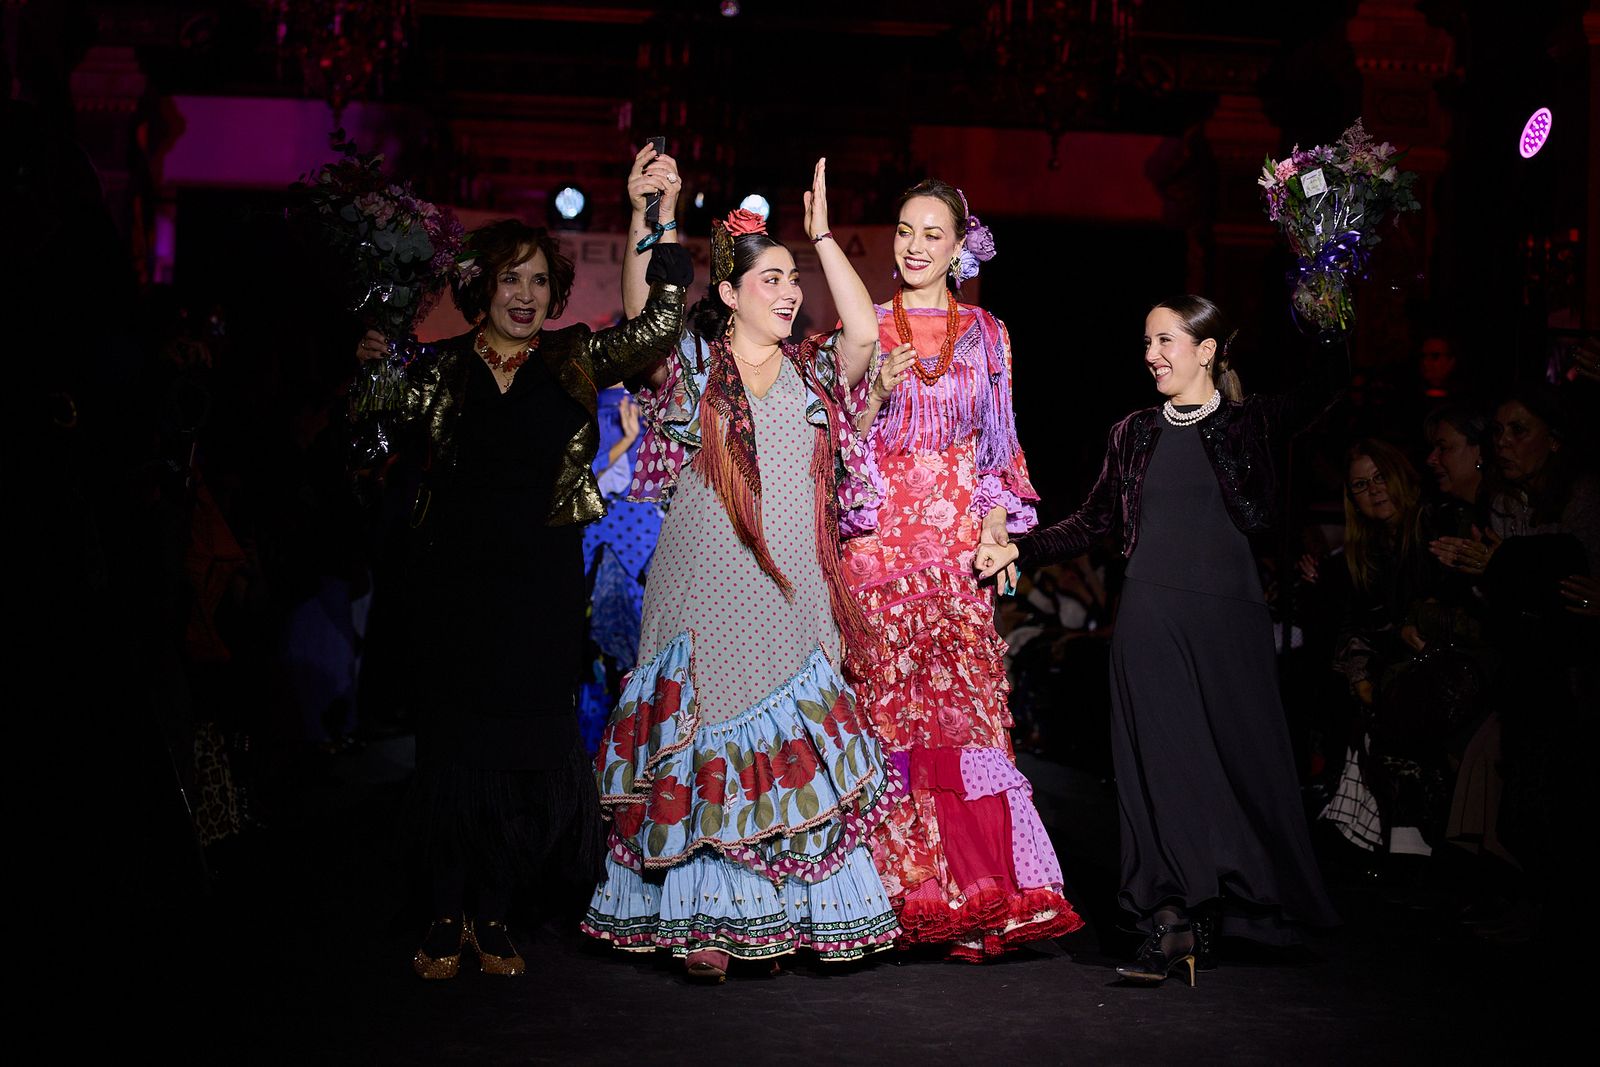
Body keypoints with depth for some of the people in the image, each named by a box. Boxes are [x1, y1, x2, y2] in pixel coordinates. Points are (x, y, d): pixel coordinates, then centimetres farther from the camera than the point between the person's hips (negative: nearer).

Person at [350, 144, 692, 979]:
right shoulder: (441, 370, 6)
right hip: (454, 581, 0)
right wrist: (374, 375, -13)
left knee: (530, 743, 4)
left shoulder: (574, 361, 4)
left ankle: (492, 911, 17)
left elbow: (659, 326, -8)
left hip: (543, 585, 0)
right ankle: (450, 913, 15)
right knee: (454, 742, 3)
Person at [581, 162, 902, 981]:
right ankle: (705, 922, 2)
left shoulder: (813, 370, 13)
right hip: (709, 587, -3)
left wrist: (823, 235, 0)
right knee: (707, 737, -3)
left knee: (799, 747, 3)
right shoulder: (691, 365, 7)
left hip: (794, 590, 3)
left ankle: (798, 916, 11)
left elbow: (866, 333, -2)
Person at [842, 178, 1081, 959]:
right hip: (881, 545, -1)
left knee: (964, 707, -4)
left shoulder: (988, 336, 11)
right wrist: (877, 393, -13)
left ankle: (979, 894, 2)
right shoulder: (864, 330, 7)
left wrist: (998, 530, -3)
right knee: (887, 708, -4)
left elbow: (1000, 450, 11)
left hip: (960, 545, 1)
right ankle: (906, 891, 4)